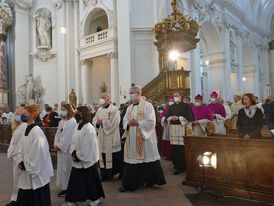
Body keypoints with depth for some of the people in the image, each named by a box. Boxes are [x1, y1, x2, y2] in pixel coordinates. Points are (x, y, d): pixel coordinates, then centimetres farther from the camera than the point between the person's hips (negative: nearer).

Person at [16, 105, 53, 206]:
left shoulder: (36, 132, -20)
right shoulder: (26, 130, 6)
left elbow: (37, 152, -21)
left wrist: (25, 165, -11)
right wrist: (21, 162, 3)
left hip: (37, 173, -8)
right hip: (27, 169, 8)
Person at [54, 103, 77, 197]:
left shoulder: (72, 122, -14)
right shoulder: (62, 121, 12)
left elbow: (67, 137, -17)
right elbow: (57, 134, 13)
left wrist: (59, 146, -12)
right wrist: (56, 145, 0)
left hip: (67, 149, -8)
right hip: (60, 148, 8)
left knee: (66, 168, 0)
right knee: (61, 167, 13)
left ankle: (67, 188, 12)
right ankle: (64, 186, 25)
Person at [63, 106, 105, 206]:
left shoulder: (88, 128, -20)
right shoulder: (77, 126, 5)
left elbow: (87, 146, -20)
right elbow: (73, 141, 9)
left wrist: (78, 157, -14)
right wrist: (73, 153, -5)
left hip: (87, 160, -7)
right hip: (77, 159, 7)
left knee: (90, 180, 8)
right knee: (75, 180, 13)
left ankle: (97, 198, 27)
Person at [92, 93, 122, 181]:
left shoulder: (114, 110, -8)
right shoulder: (99, 110, 13)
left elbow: (114, 123, -16)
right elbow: (94, 120, 13)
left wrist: (102, 122, -13)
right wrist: (97, 123, -9)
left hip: (111, 137, -6)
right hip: (101, 137, 6)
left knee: (112, 156, -2)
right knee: (102, 154, 8)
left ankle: (112, 173, 12)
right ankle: (104, 174, 18)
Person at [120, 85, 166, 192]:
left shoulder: (147, 105, -4)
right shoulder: (129, 108, 15)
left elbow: (151, 122, -11)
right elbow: (125, 121, 14)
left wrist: (138, 123, -18)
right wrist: (128, 123, -8)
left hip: (144, 138, -5)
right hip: (132, 139, 5)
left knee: (146, 158, 3)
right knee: (131, 160, 6)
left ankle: (151, 181, 22)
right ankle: (128, 183, 15)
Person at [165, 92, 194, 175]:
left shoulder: (186, 106, 2)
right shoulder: (171, 107, 18)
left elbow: (188, 117, -7)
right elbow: (167, 116, 15)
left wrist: (178, 118, -15)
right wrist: (171, 118, -7)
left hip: (182, 128, -5)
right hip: (173, 129, 5)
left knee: (181, 147, -9)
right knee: (174, 147, 6)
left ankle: (181, 167, -3)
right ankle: (176, 164, 18)